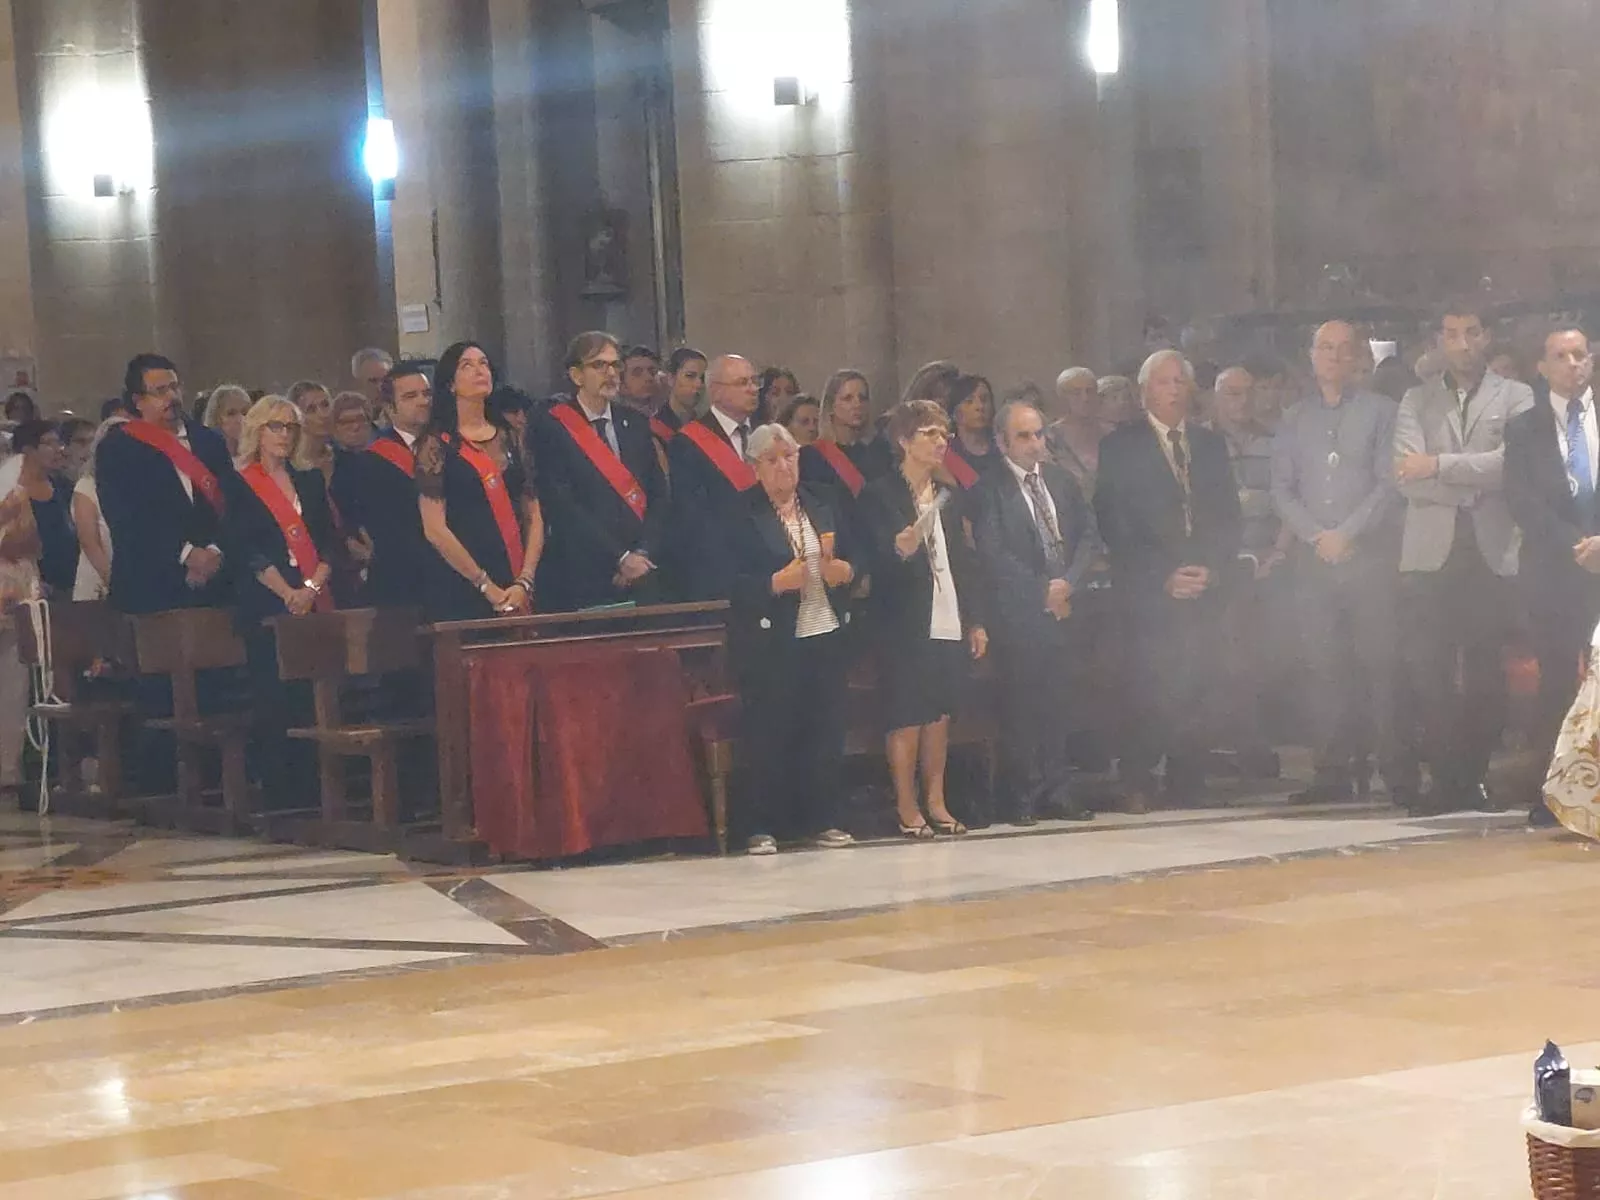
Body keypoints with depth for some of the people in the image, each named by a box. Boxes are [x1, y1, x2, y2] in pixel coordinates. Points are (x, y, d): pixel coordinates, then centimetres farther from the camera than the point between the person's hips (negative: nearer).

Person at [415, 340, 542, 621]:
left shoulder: (508, 439, 12)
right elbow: (435, 529, -9)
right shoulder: (437, 444, -1)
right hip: (460, 595, -4)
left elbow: (534, 518, 10)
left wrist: (524, 582, -5)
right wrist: (487, 586, -11)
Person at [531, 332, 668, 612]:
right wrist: (620, 559, -13)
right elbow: (562, 509, -10)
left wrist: (643, 554, -5)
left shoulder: (636, 424, 14)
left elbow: (658, 495, 11)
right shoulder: (551, 429, -3)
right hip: (580, 581, -4)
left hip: (641, 578, 4)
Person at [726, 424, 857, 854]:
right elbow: (733, 582, -12)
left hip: (826, 634, 6)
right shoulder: (741, 514, -6)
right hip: (770, 641, -6)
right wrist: (776, 583, -25)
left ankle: (819, 819, 16)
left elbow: (847, 557, 20)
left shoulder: (819, 505, 13)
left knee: (826, 728, 6)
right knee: (769, 733, -3)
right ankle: (761, 827, 4)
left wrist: (845, 571, -2)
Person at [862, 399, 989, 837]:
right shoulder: (879, 497, -3)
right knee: (906, 718, -3)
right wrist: (900, 550, -31)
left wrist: (976, 620, 11)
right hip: (906, 624, -5)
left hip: (949, 624, 5)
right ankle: (907, 808, 3)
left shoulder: (950, 499, 15)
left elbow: (965, 563, 16)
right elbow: (875, 560, -10)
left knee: (940, 715, 8)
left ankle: (936, 802, 15)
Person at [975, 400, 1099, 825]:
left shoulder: (1062, 481, 13)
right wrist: (1041, 591, -11)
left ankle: (1057, 788, 13)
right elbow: (994, 553, -12)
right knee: (1023, 705, -1)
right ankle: (1028, 792, 6)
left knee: (1062, 701, 5)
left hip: (1066, 607, 5)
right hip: (1019, 614, -5)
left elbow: (1089, 536, 10)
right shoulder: (990, 490, -5)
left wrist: (1068, 583, -6)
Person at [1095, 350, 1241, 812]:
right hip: (1149, 595, -3)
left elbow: (1229, 518, 14)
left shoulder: (1211, 445, 17)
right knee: (1153, 696, -11)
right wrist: (1162, 576, -10)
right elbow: (1114, 525, -2)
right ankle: (1136, 785, 0)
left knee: (1193, 694, -4)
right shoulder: (1120, 446, 5)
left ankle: (1188, 787, 1)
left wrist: (1212, 570, -3)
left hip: (1204, 591, 3)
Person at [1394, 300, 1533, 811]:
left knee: (1486, 673, 0)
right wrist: (1475, 481, -8)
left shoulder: (1515, 397, 10)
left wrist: (1439, 466, -8)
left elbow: (1509, 463, -7)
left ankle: (1473, 777, 11)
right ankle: (1445, 778, 3)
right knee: (1430, 673, -3)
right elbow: (1408, 476, 0)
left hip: (1491, 553, -1)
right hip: (1430, 553, 1)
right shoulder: (1416, 401, 14)